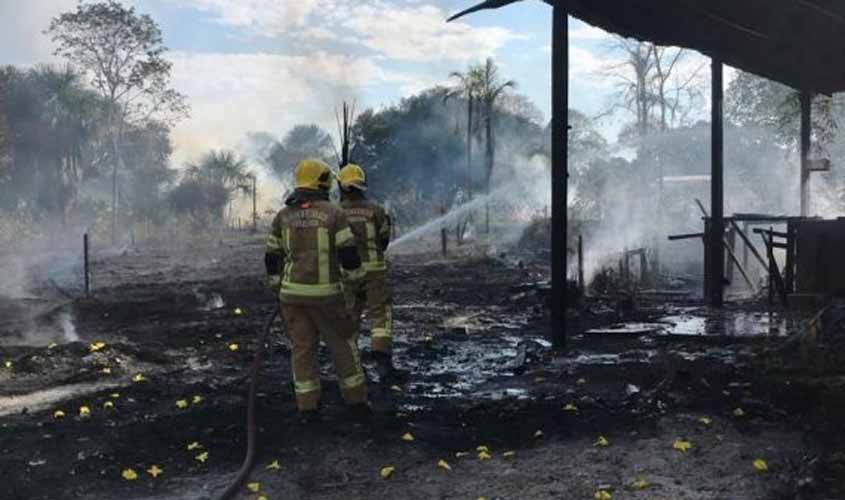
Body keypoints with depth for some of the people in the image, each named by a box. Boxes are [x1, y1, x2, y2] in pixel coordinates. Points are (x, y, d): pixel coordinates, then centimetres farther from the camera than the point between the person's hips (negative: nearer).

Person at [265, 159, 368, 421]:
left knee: (303, 348, 9)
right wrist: (355, 286, 1)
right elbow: (349, 254, -11)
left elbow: (273, 258, 7)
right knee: (343, 344, 10)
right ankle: (356, 401, 16)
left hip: (293, 292, 3)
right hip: (325, 293, -3)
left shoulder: (283, 215, 3)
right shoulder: (334, 213, -9)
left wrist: (279, 289, 18)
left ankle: (308, 407, 11)